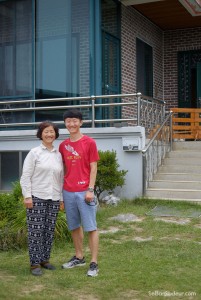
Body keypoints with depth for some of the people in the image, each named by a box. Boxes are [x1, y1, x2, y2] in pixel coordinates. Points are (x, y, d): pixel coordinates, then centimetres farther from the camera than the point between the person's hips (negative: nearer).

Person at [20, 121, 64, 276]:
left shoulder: (58, 154, 10)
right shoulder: (34, 153, -2)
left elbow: (61, 178, 13)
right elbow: (25, 176, -5)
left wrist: (61, 198, 12)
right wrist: (27, 196, -10)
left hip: (53, 199, 4)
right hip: (36, 197, -4)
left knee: (49, 231, 8)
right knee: (36, 230, -1)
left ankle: (45, 259, 22)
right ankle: (35, 263, 8)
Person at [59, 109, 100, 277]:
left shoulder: (89, 142, -4)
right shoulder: (63, 145, 9)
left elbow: (93, 168, -5)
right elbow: (63, 169, 14)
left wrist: (90, 189, -12)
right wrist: (61, 189, 10)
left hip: (84, 191, -5)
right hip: (68, 192, 5)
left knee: (91, 227, -1)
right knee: (74, 226, 14)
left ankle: (94, 263, 4)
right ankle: (79, 257, 28)